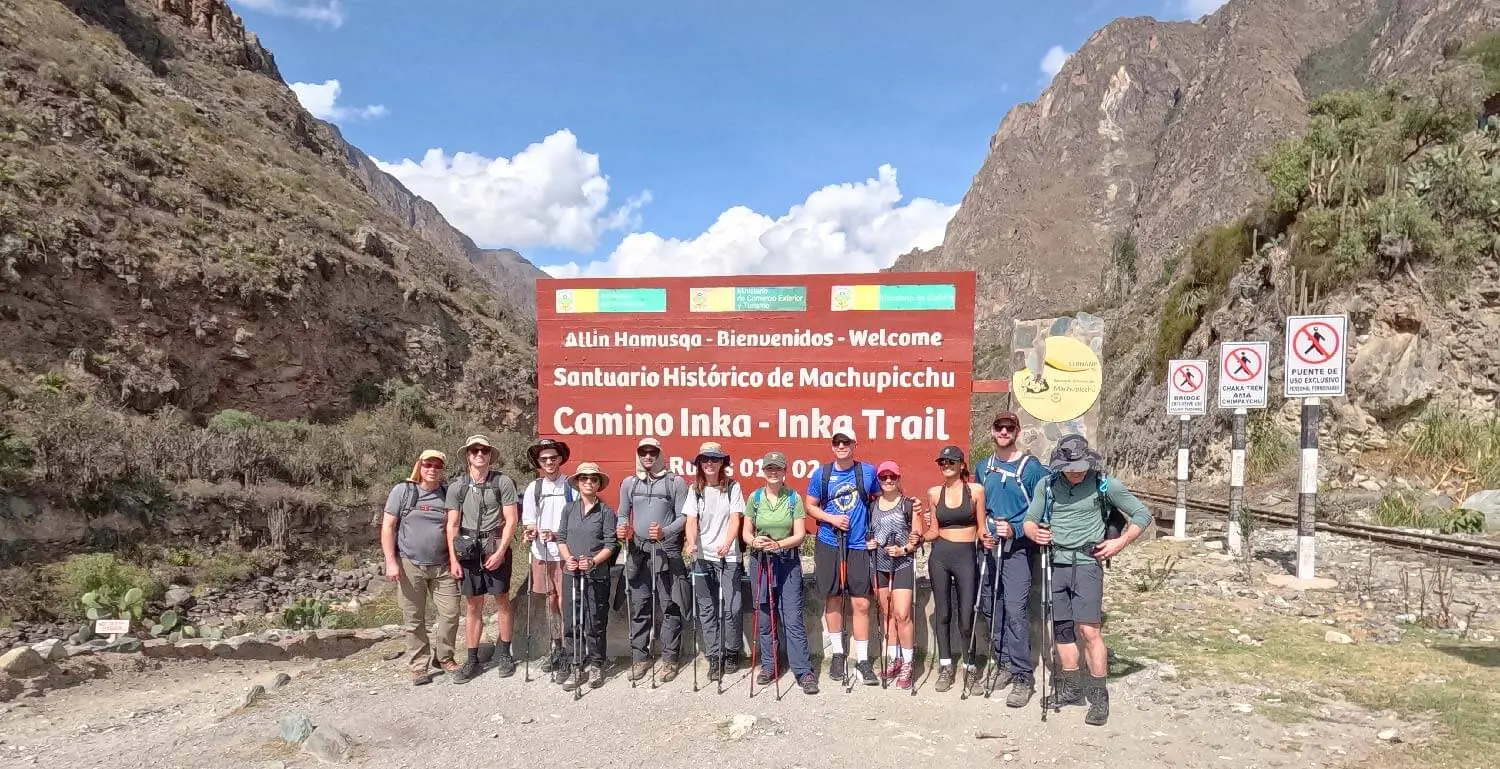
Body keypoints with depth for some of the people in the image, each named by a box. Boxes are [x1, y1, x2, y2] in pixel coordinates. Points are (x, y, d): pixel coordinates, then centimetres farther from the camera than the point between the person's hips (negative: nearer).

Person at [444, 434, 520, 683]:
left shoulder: (503, 482, -4)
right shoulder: (457, 487, 3)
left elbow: (511, 520, -5)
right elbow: (452, 525, 4)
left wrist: (500, 552, -12)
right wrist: (453, 559, -2)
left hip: (496, 548, -2)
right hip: (468, 550, 2)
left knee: (502, 602, 5)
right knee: (472, 606, 7)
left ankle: (504, 654, 19)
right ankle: (472, 661, 15)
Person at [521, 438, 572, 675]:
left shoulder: (572, 486, -6)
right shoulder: (533, 488, 7)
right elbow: (529, 522, 12)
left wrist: (556, 535, -19)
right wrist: (530, 533, -11)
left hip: (565, 553, -4)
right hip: (542, 554, 4)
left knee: (564, 602, -4)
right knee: (550, 600, 12)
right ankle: (556, 648, 24)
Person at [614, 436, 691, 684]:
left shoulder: (676, 482, 0)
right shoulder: (629, 483, 12)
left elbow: (683, 516, -4)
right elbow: (623, 514, 15)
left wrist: (665, 532, -20)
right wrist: (622, 528, -8)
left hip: (667, 551, -3)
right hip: (637, 551, 3)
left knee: (669, 606, 0)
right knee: (639, 607, 8)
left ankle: (669, 659, 9)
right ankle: (640, 657, 18)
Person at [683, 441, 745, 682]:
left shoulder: (732, 487, -1)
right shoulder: (695, 490, 5)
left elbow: (735, 519, -8)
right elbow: (691, 521, -2)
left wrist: (727, 544, -26)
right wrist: (692, 544, -21)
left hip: (728, 556, -2)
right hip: (703, 556, 2)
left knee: (731, 608, -4)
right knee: (706, 609, 5)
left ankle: (731, 653, 17)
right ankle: (714, 657, 15)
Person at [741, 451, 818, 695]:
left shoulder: (794, 498, -2)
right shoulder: (755, 498, 3)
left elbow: (800, 535, -5)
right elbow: (746, 532, 5)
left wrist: (778, 544, -22)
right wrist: (754, 542, -18)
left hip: (788, 562, -2)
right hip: (761, 562, 2)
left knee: (792, 619, -6)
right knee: (763, 618, 8)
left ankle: (804, 671, -1)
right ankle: (768, 666, 22)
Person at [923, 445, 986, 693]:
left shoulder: (975, 490, 1)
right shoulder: (934, 493, 7)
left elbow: (981, 527, 5)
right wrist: (923, 532, -6)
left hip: (966, 556, -2)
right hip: (940, 555, 2)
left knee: (966, 616, -2)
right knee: (942, 613, 8)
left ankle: (970, 667, 15)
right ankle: (945, 667, 19)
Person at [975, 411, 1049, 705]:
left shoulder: (1031, 467, -4)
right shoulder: (985, 468, 14)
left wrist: (1014, 529, -17)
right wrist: (982, 531, 4)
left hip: (1017, 548, -6)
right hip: (990, 546, 6)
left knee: (1015, 609, -13)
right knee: (989, 606, 8)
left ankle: (1023, 677, -5)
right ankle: (1003, 663, 23)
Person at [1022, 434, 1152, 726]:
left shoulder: (1105, 485, -5)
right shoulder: (1046, 485, 2)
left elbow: (1142, 515, 2)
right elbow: (1029, 520, 8)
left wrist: (1120, 543, -10)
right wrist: (1034, 533, -15)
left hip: (1086, 563, -4)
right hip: (1055, 563, 4)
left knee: (1088, 629, -11)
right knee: (1061, 628, 10)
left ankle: (1099, 697, 0)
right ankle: (1071, 688, 24)